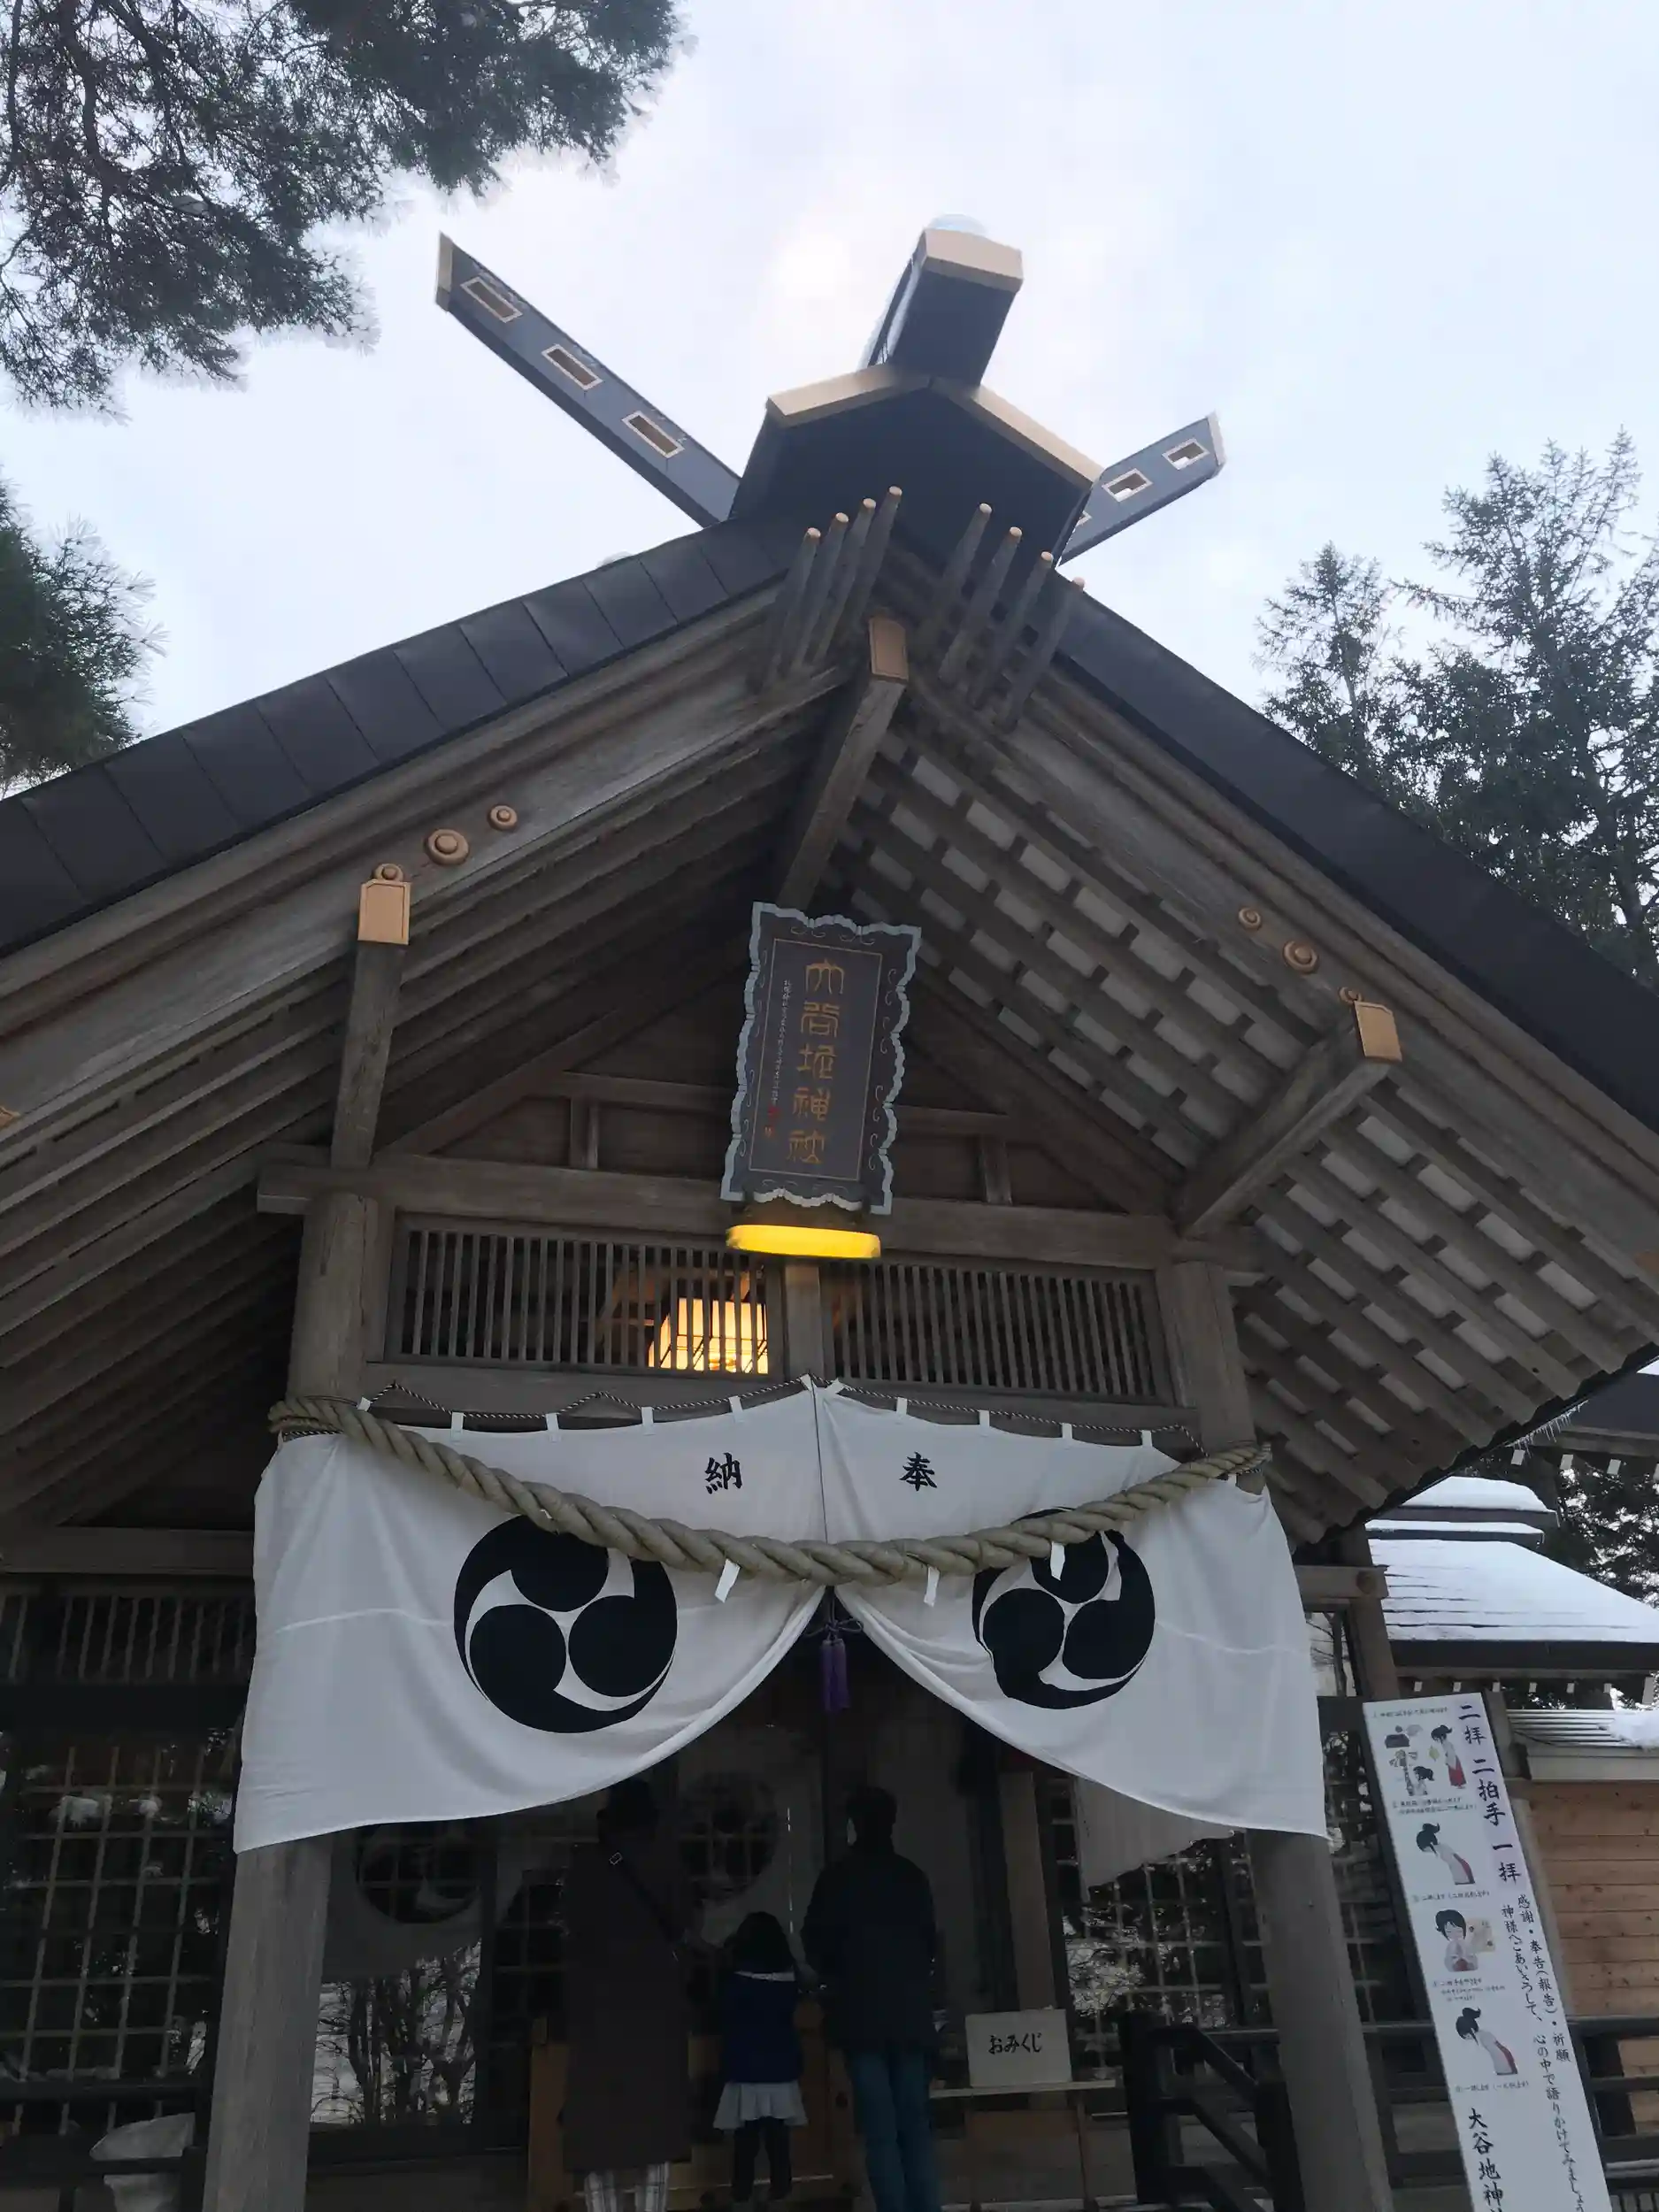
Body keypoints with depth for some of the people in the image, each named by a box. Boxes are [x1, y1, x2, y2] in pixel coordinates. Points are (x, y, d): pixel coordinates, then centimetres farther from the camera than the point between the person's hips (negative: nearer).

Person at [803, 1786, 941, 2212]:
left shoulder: (838, 1877, -3)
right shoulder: (913, 1877, 6)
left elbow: (816, 1943, 1)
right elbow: (930, 1941, 12)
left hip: (862, 2013, -3)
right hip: (912, 2011, 3)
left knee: (880, 2132, -1)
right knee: (916, 2129, 8)